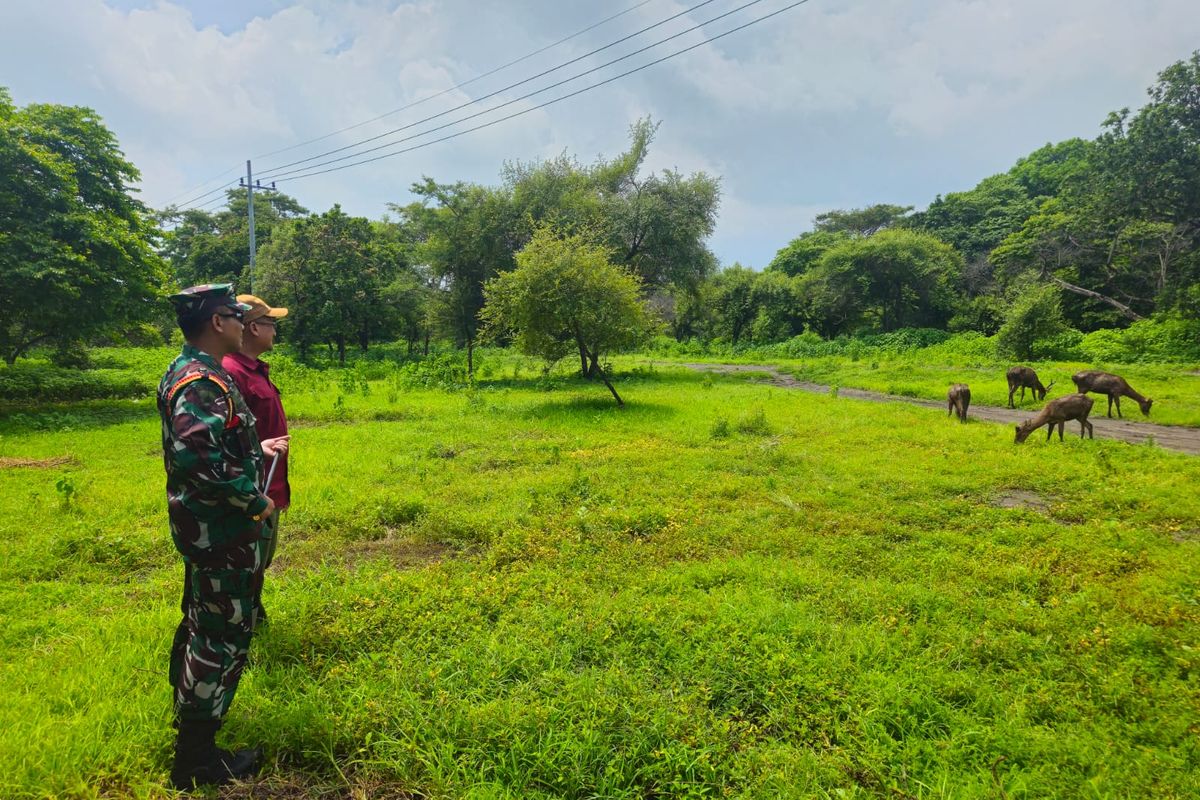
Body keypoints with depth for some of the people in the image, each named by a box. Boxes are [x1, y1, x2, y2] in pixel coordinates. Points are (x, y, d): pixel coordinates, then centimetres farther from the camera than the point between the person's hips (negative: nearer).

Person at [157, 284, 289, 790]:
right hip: (222, 532, -10)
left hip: (202, 529, 10)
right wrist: (255, 501, -22)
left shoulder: (188, 373, 10)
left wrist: (257, 448, 20)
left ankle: (189, 707, 43)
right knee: (223, 638, 0)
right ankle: (196, 757, 12)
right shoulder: (203, 382, -23)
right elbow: (201, 458, -34)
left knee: (200, 623, 24)